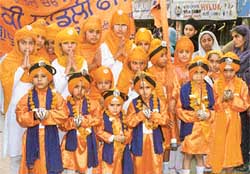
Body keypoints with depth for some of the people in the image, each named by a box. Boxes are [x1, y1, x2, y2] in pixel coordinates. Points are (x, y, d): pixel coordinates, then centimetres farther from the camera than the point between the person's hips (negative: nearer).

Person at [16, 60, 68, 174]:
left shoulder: (56, 97, 0)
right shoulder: (27, 97, 2)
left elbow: (64, 114, -7)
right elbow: (20, 117, -3)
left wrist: (49, 114, -21)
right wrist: (33, 116, -20)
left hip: (50, 135, -1)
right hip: (33, 136, 1)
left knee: (50, 163, 3)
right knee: (33, 165, 5)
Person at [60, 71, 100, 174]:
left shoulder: (92, 104, 2)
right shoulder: (66, 104, -2)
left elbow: (97, 119, -7)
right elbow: (62, 124, -5)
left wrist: (83, 120, -18)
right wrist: (73, 122, -21)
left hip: (87, 141, 1)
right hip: (72, 141, -1)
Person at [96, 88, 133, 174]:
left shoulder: (124, 118, 2)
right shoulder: (103, 118, -9)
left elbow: (129, 132, 2)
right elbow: (100, 132, -13)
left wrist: (124, 138, -18)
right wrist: (113, 137, -18)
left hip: (122, 150, 3)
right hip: (109, 149, -3)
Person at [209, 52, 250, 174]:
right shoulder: (217, 84, -3)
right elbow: (213, 104, -2)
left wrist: (233, 99, -18)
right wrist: (222, 99, -20)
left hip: (234, 121, 0)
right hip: (219, 121, 0)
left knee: (232, 146, 9)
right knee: (218, 146, 3)